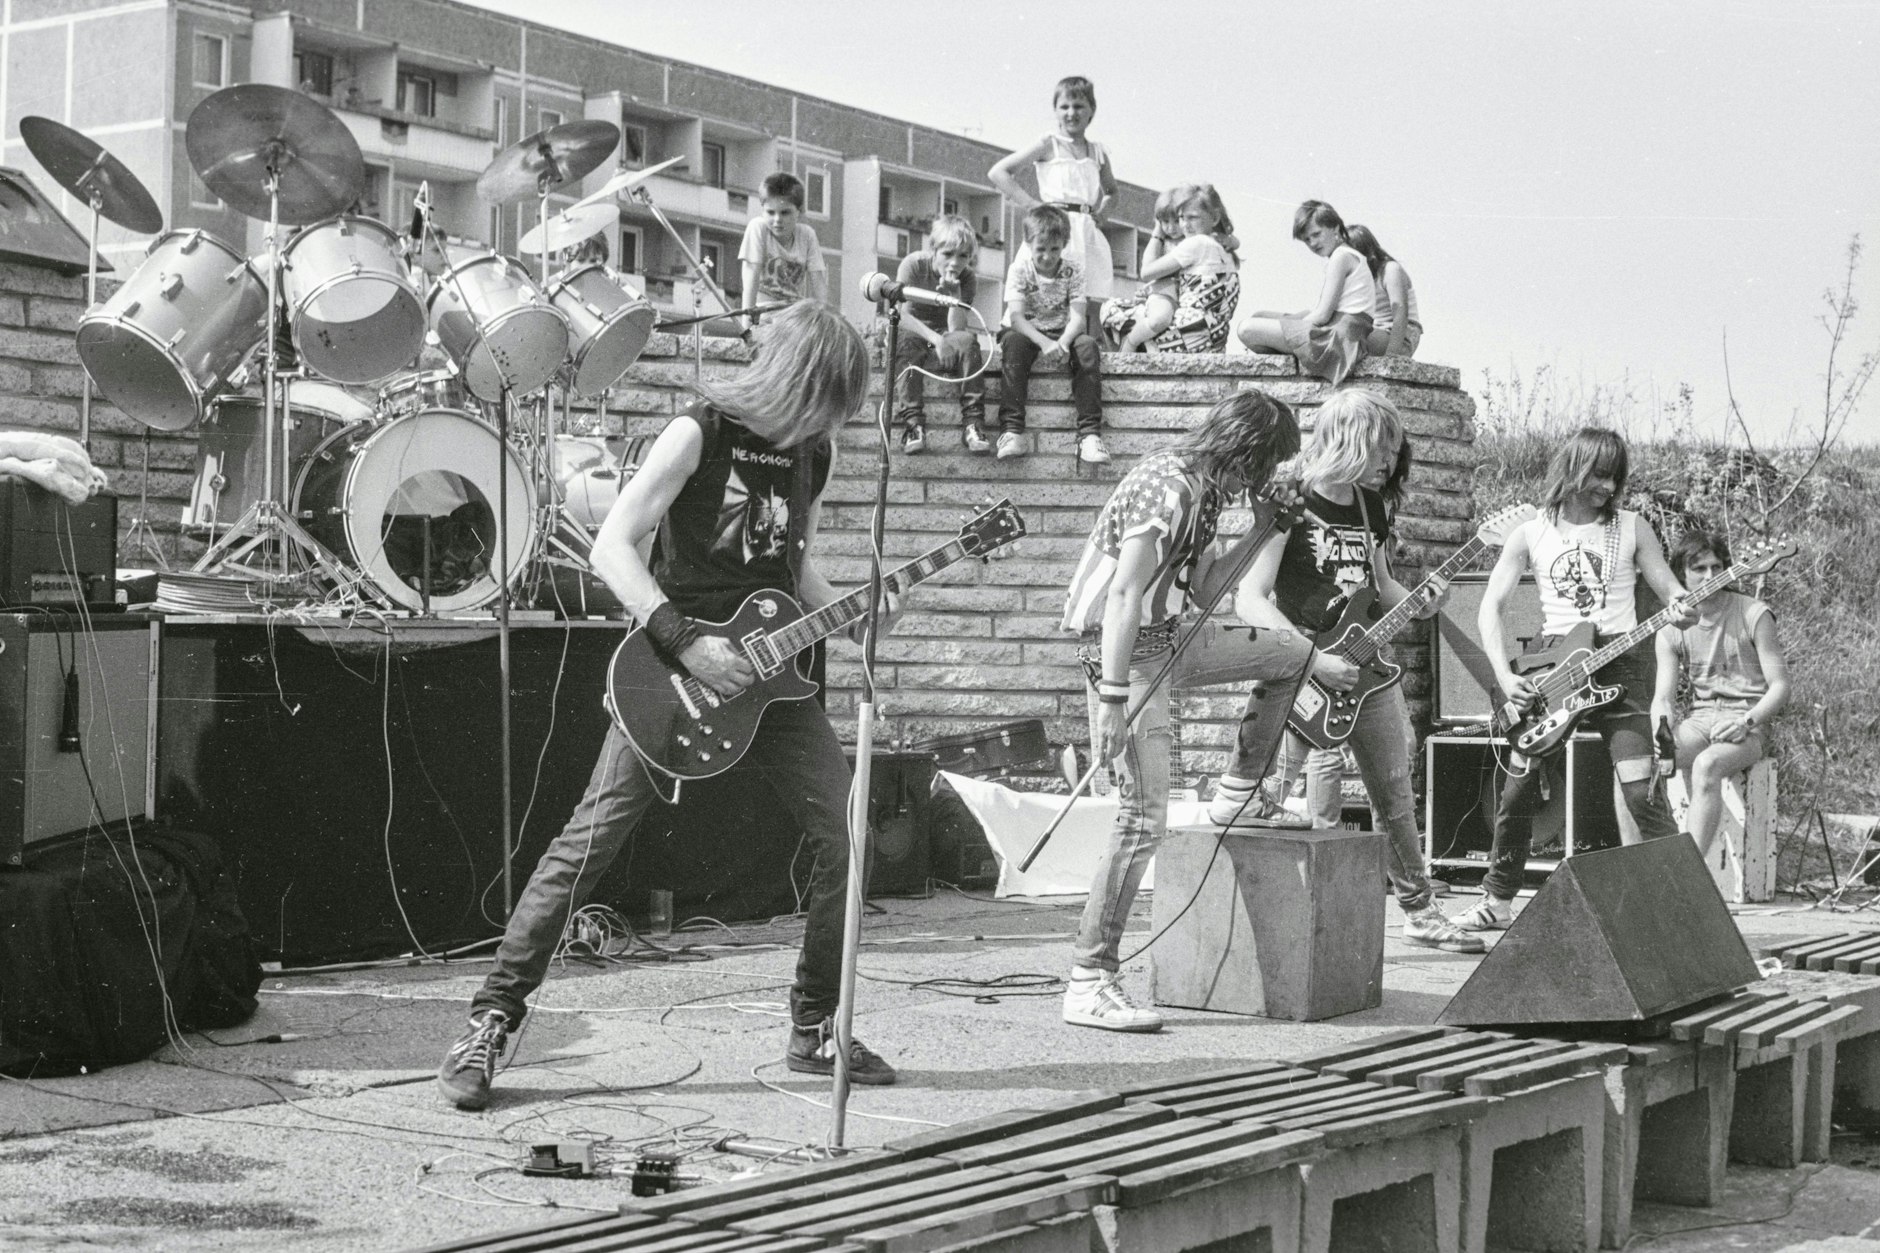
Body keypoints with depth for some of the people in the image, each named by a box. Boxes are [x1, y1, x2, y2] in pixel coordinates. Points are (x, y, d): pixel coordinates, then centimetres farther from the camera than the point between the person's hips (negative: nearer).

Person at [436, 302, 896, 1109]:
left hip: (769, 671, 6)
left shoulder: (810, 450, 8)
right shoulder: (700, 432, -11)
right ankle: (489, 1026, -3)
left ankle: (814, 1029, 14)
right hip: (677, 676, -6)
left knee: (847, 835, -1)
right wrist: (686, 642, -24)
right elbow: (611, 547, -17)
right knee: (590, 839, -11)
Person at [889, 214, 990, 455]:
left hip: (943, 337, 2)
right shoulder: (913, 264, -14)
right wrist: (935, 339, -38)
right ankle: (912, 423, -37)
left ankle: (972, 424, -31)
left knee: (966, 340, -30)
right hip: (912, 331, -2)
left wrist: (955, 294, -32)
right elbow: (900, 313, -25)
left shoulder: (967, 280, -7)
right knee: (906, 343, -37)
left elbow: (956, 328, -18)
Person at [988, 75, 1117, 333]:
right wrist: (1032, 204, -6)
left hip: (1090, 233, 5)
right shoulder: (1049, 145, 4)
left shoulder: (1098, 152, 18)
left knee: (1091, 312, -2)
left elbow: (1111, 190, 38)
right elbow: (997, 172, -1)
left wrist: (1102, 209, 15)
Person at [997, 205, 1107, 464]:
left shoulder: (1073, 271, -3)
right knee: (1013, 342, -36)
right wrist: (1044, 342, -40)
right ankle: (1011, 429, -42)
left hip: (1062, 335, 2)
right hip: (1027, 333, -2)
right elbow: (1016, 317, -21)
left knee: (1088, 346, -29)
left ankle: (1089, 433, -33)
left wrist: (1063, 343, -35)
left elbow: (1077, 317, -12)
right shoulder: (1019, 270, -9)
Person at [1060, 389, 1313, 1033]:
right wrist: (1111, 699, -29)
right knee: (1143, 819, -14)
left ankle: (1240, 796, 27)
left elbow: (1200, 592, 16)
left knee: (1290, 652, 21)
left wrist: (1260, 532, 10)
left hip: (1168, 638, 10)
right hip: (1125, 650, -10)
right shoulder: (1167, 489, -20)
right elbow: (1124, 597, -25)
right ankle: (1088, 984, -13)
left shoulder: (1204, 489, 11)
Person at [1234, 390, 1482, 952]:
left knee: (1396, 800, 15)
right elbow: (1249, 599, -17)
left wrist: (1414, 604, 0)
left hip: (1370, 668, 7)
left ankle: (1420, 910, 27)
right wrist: (1314, 662, -22)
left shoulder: (1371, 506, 11)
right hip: (1312, 678, -7)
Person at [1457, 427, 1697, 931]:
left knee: (1642, 795, -12)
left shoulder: (1631, 529, 4)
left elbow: (1671, 592, 4)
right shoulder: (1531, 535, 5)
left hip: (1617, 665, -1)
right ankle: (1497, 903, 17)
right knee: (1518, 791, 3)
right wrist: (1504, 676, -9)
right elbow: (1490, 607, 3)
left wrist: (1681, 610, -21)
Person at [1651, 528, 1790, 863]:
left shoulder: (1753, 615, -3)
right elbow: (1664, 695, 4)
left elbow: (1780, 687, -3)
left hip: (1748, 720, -4)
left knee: (1706, 765, -36)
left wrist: (1745, 722, -21)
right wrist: (1662, 728, -19)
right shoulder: (1672, 628, 8)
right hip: (1699, 719, 4)